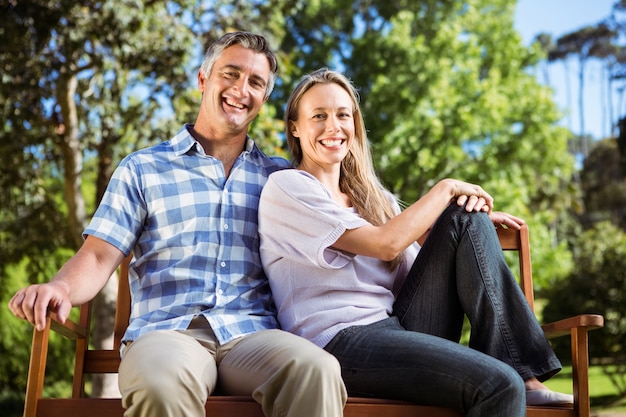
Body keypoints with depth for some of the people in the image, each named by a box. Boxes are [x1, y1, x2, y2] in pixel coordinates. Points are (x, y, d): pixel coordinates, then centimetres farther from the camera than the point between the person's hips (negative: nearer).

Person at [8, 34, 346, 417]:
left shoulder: (280, 178, 19)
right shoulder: (143, 169, 16)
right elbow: (100, 257, 7)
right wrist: (62, 288, -13)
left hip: (253, 331, 1)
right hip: (167, 329, 0)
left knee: (318, 369, -34)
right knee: (161, 383, -38)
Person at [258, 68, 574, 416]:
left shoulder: (369, 196, 22)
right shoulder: (285, 187, -1)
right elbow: (386, 243, -12)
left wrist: (475, 216, 3)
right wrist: (445, 189, 0)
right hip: (341, 342, -7)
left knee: (466, 218, -9)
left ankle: (524, 375, -13)